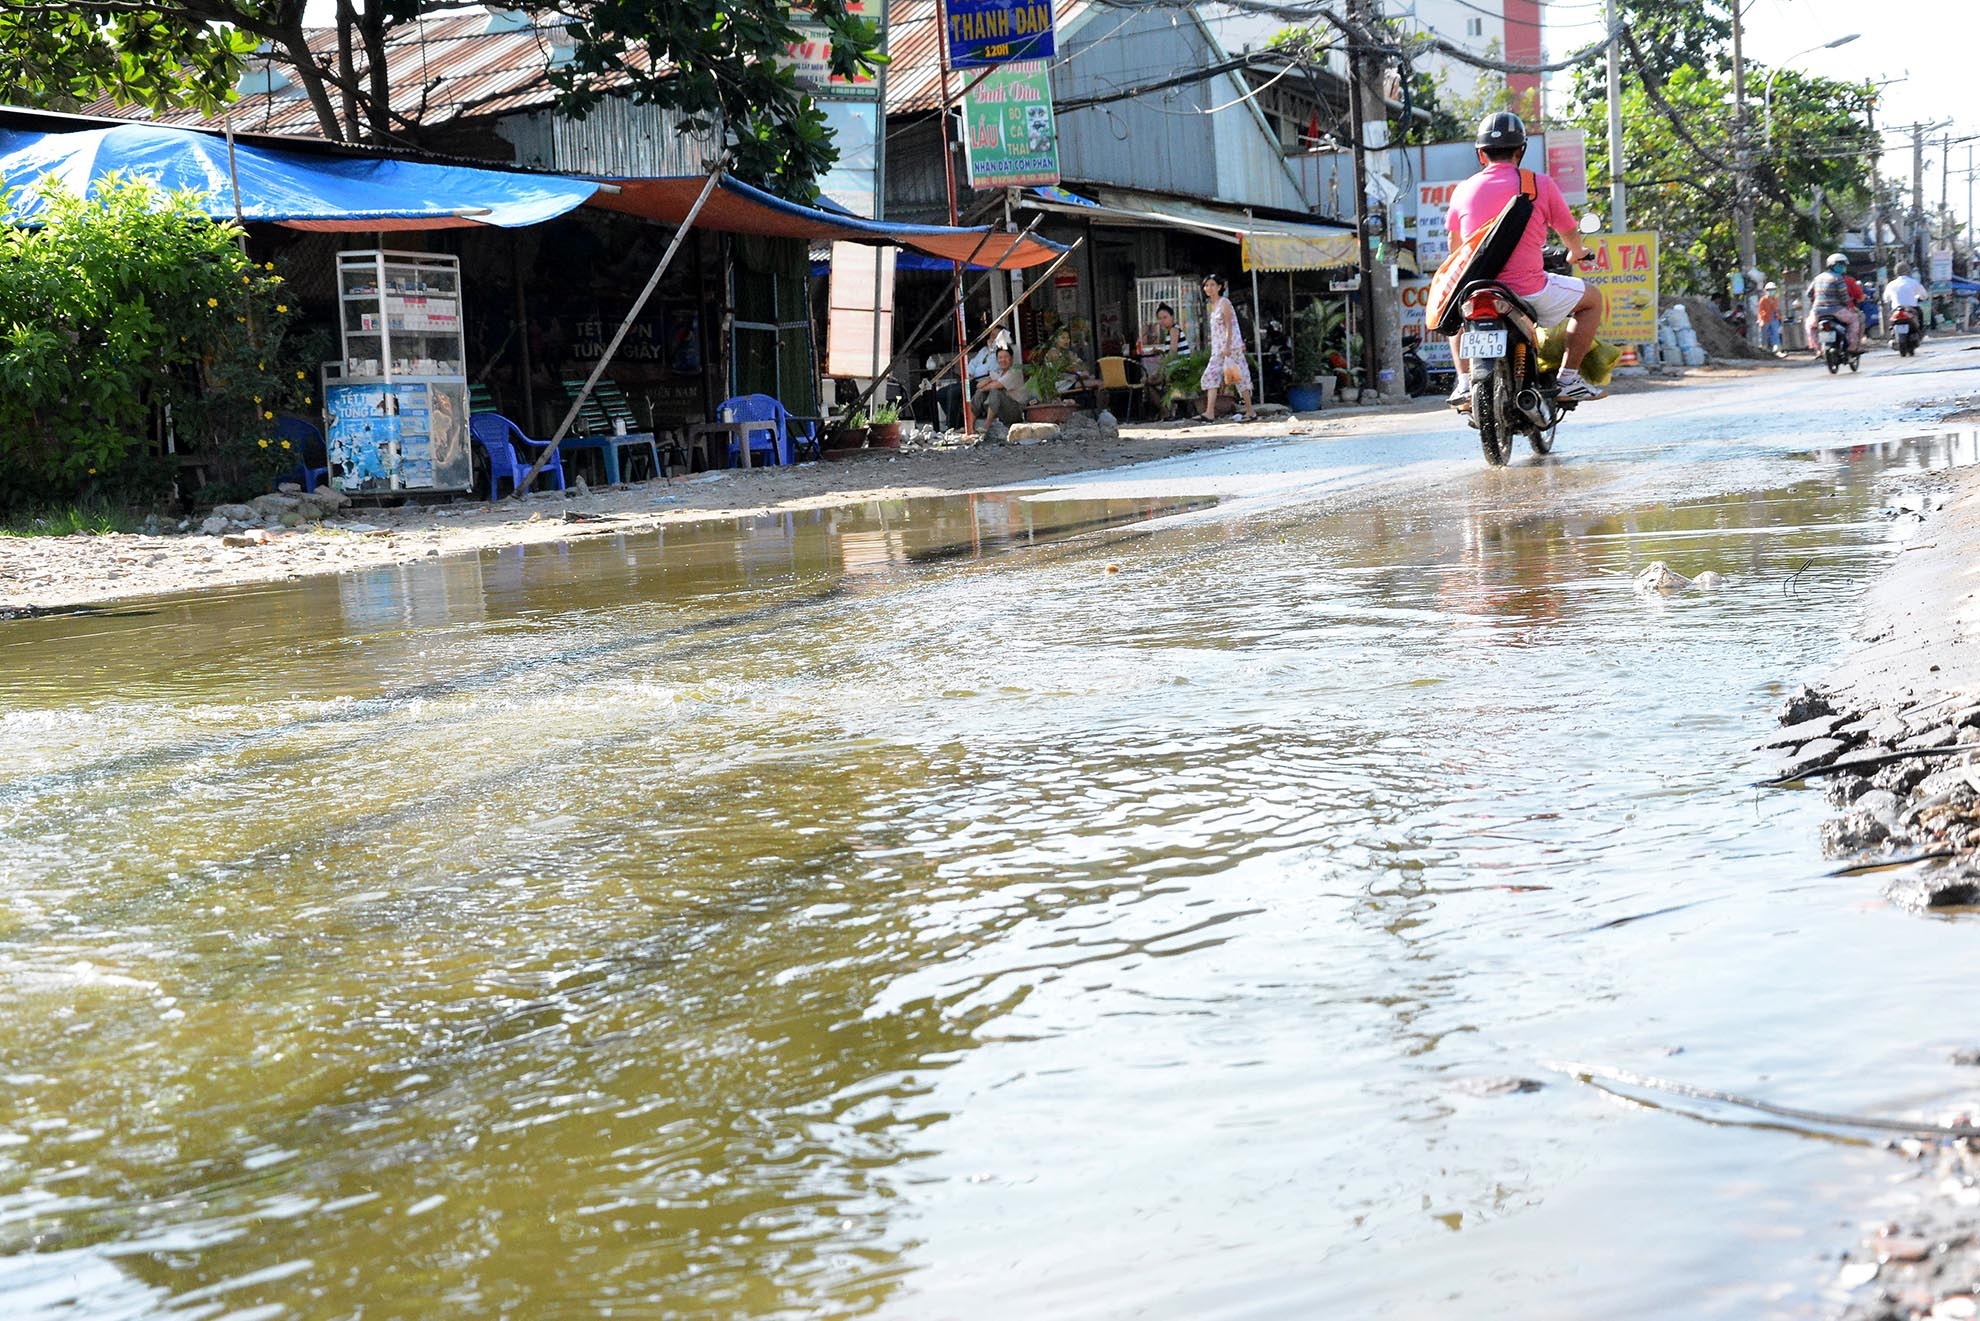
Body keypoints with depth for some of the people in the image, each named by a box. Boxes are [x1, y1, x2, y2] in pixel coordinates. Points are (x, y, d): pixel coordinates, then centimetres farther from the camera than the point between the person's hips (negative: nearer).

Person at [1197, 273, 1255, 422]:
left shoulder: (1224, 303, -9)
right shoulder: (1212, 305, 15)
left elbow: (1229, 327, -15)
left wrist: (1227, 347, -22)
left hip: (1230, 346, -9)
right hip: (1218, 348, 9)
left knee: (1240, 377, -3)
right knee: (1211, 376, -3)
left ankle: (1250, 412, 3)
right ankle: (1210, 413, -10)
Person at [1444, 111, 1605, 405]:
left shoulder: (1463, 190, 4)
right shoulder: (1539, 184, -3)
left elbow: (1455, 248, 20)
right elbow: (1570, 234, 9)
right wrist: (1578, 254, 33)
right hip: (1528, 290, -3)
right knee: (1592, 299, 21)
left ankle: (1465, 383, 19)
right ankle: (1568, 379, 10)